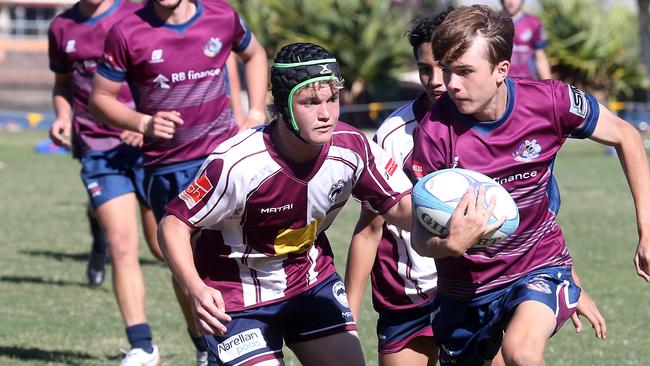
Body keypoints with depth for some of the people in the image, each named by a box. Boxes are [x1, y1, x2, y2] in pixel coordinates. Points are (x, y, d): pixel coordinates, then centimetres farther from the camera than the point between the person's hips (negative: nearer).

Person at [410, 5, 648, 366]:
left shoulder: (549, 101, -18)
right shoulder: (434, 132, -20)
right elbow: (420, 236, -18)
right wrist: (449, 245, -44)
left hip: (540, 265, -2)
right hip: (466, 280, 2)